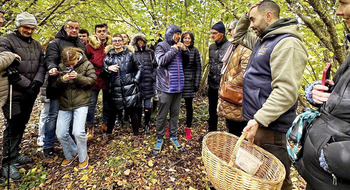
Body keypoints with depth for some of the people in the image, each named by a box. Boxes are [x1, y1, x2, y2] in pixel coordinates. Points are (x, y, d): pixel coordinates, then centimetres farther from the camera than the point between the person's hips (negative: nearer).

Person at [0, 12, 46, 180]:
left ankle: (15, 154, 30)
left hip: (31, 93, 6)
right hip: (14, 93, -6)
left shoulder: (36, 44, 13)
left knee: (21, 124, 15)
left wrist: (37, 81, -11)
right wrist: (26, 84, -17)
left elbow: (42, 65, 6)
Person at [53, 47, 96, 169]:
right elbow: (55, 85, 5)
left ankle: (83, 158, 11)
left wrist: (78, 77, -21)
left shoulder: (87, 64, -1)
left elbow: (92, 80, -6)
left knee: (78, 132, -15)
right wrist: (62, 79, -16)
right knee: (60, 134, 4)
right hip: (64, 104, 4)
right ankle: (71, 155, 31)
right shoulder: (61, 66, 6)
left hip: (81, 103, -4)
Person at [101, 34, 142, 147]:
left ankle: (136, 136, 20)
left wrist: (135, 80, 0)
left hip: (129, 89, -1)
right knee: (112, 113, 11)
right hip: (114, 89, 2)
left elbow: (138, 68, 11)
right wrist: (108, 69, -11)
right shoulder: (108, 56, 9)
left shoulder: (129, 54, 6)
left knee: (133, 113, 4)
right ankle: (108, 134, 34)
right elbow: (103, 74, 10)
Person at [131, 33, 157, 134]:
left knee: (148, 106, 3)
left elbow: (155, 66, 10)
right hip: (137, 83, 0)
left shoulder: (150, 52, 12)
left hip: (148, 83, 0)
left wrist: (153, 77, -1)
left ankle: (147, 125, 17)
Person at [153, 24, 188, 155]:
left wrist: (184, 50, 1)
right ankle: (160, 138, 19)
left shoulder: (178, 47, 14)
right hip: (166, 87, -6)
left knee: (175, 113, 12)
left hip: (178, 86, 6)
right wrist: (173, 50, -12)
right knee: (162, 115, 2)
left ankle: (173, 137, 26)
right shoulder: (161, 46, -2)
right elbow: (161, 61, -18)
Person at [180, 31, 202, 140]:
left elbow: (198, 68, 2)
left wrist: (197, 83, -5)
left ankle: (188, 129, 20)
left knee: (189, 105, 6)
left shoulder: (195, 51, 3)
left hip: (189, 82, -1)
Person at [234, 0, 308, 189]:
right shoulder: (262, 40, 14)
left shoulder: (288, 44, -15)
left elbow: (286, 91, -24)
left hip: (271, 126, -9)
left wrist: (258, 119, -29)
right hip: (259, 119, 9)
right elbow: (239, 35, 31)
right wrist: (246, 16, 15)